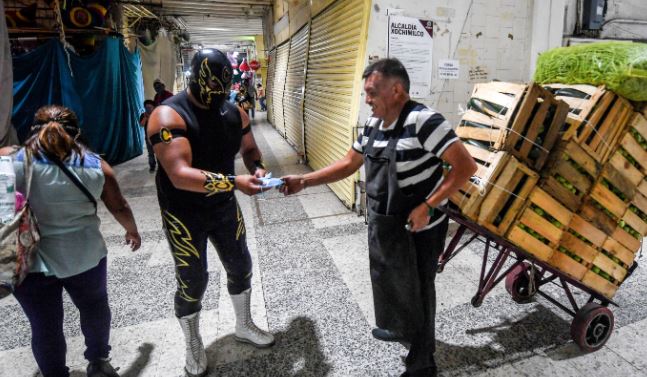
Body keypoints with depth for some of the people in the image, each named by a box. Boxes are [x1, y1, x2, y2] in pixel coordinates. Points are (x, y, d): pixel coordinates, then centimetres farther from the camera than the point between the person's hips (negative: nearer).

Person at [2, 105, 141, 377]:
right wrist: (132, 231, 23)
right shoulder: (96, 165, -1)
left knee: (45, 326, 16)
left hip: (31, 261, -1)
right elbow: (120, 208, 6)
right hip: (84, 255, 1)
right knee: (94, 309, 24)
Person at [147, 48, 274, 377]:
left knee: (240, 268, 18)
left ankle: (244, 326, 44)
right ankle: (193, 346, 37)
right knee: (192, 282, 9)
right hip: (185, 215, -5)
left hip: (224, 207, 6)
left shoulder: (233, 112, -4)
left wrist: (257, 168, -14)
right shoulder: (169, 115, -24)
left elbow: (249, 148, 10)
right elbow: (180, 175, -34)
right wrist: (235, 182, -40)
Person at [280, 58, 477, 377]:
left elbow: (465, 166, -25)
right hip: (383, 225, 8)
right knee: (389, 282, 27)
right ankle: (399, 329, 57)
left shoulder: (423, 121, -24)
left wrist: (428, 207, -27)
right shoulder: (374, 124, 1)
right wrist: (304, 181, 1)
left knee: (416, 292, 11)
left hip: (418, 229, -8)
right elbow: (349, 164, 9)